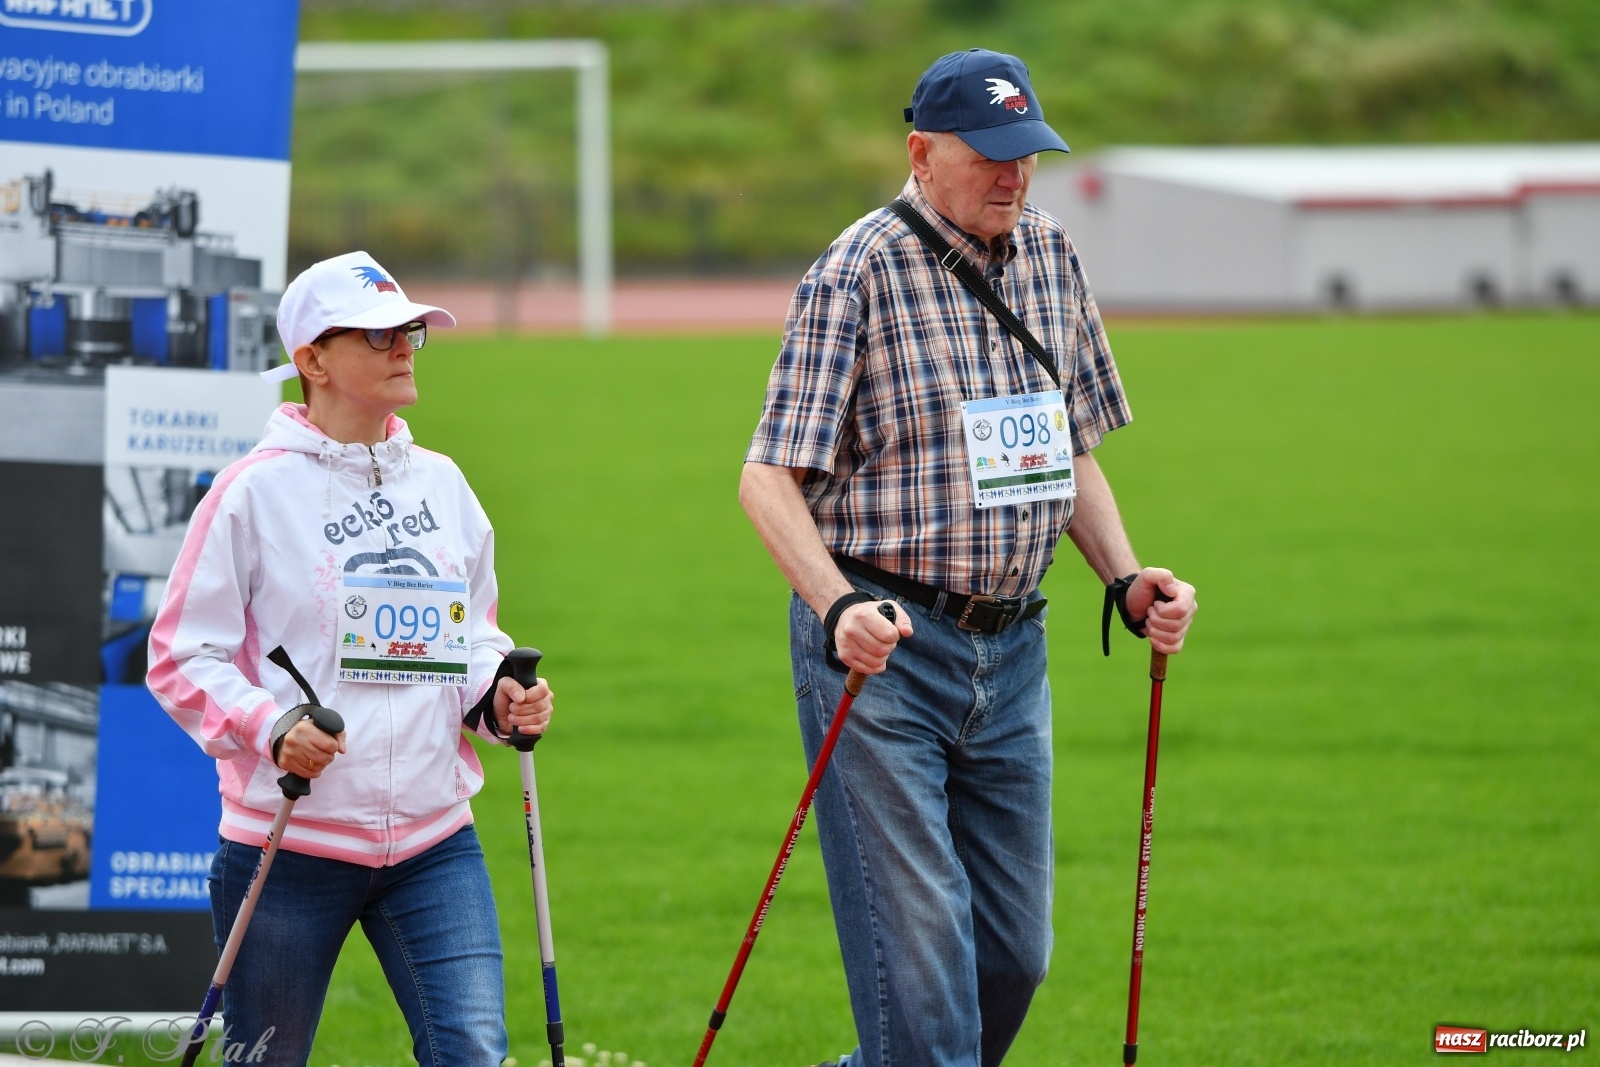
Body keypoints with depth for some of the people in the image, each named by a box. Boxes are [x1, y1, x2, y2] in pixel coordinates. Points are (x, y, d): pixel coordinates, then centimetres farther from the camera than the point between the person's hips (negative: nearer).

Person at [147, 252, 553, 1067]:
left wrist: (499, 698, 1)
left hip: (434, 838, 4)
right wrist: (271, 727, -21)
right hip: (290, 841, -4)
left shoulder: (441, 485, 11)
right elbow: (181, 656, -5)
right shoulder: (256, 492, -6)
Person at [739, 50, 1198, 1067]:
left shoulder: (1050, 256, 10)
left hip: (1011, 647, 6)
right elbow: (769, 477, -13)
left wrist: (1126, 579, 5)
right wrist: (839, 608, -28)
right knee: (918, 950, -10)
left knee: (1013, 953, 8)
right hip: (883, 642, -6)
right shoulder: (859, 271, -10)